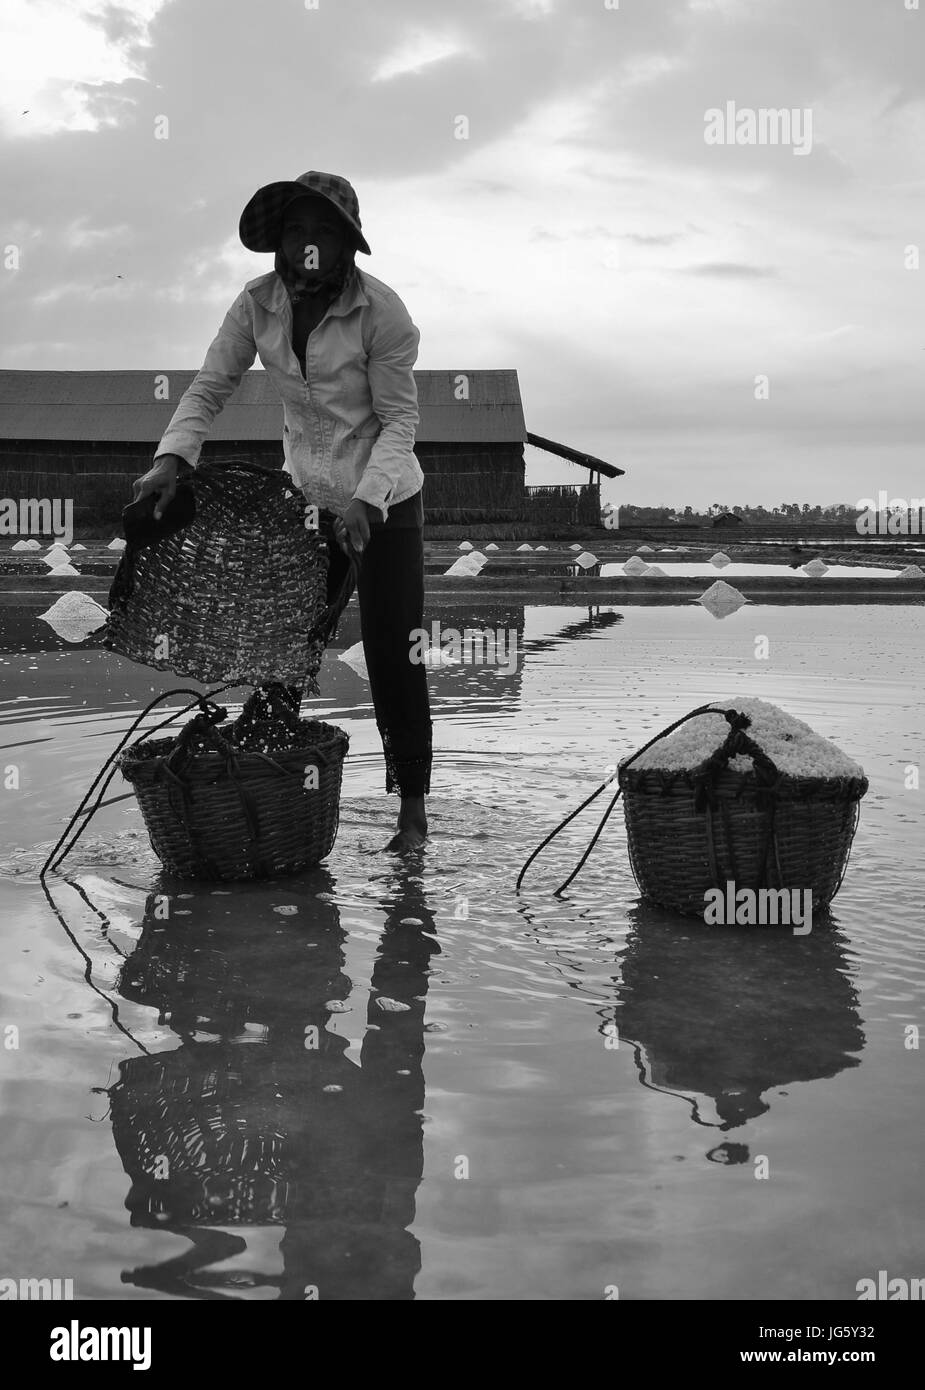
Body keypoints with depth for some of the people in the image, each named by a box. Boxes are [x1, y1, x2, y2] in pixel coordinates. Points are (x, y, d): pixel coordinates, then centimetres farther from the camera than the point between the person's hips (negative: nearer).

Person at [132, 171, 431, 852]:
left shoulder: (381, 311, -19)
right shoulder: (258, 304, -7)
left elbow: (399, 419, -16)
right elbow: (209, 388, -5)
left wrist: (365, 501, -28)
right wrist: (172, 457, -23)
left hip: (385, 498, -4)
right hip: (305, 498, 4)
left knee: (393, 654, -4)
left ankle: (413, 807, 7)